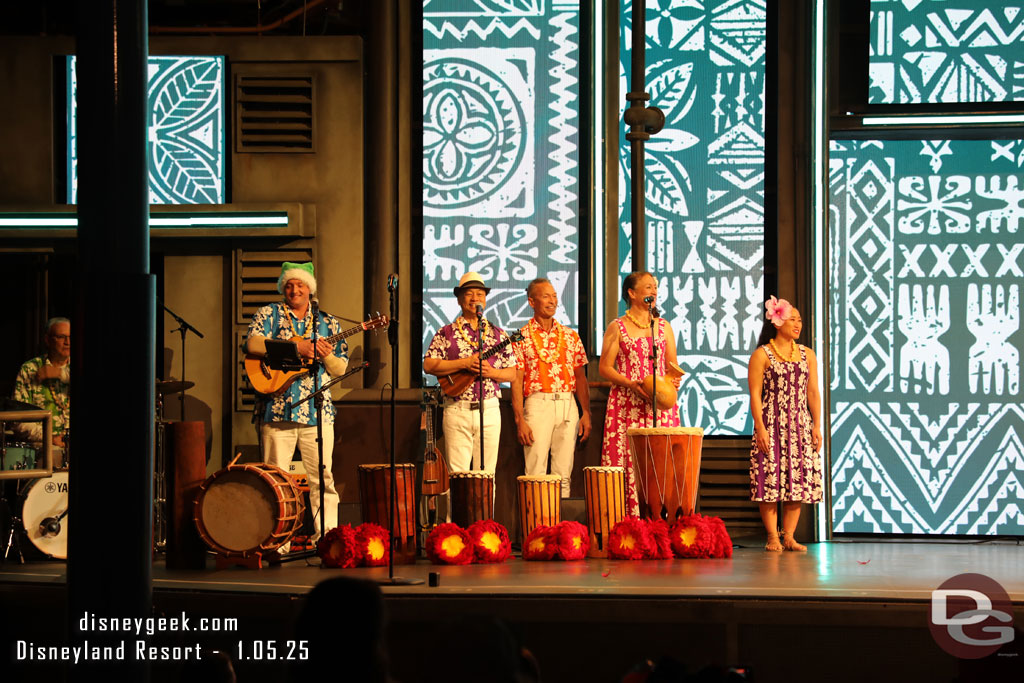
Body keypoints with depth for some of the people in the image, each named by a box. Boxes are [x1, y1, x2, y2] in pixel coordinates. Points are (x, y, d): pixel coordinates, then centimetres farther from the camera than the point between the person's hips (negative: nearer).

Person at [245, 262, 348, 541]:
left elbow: (340, 369, 13)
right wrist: (296, 346, -16)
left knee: (322, 476, -2)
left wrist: (327, 355, -9)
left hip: (316, 411, 2)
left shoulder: (327, 323, 15)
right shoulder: (270, 314, 8)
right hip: (277, 410, -2)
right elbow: (253, 343, -11)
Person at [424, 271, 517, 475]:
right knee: (458, 473, -6)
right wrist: (464, 363, -13)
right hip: (457, 410, -2)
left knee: (486, 472, 2)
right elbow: (428, 366, -5)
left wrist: (491, 372, -11)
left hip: (489, 410, 2)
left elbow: (512, 374, 10)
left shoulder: (498, 335, 11)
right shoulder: (447, 333, 4)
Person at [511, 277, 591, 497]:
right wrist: (520, 420, -10)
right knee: (536, 473, -6)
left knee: (564, 472, 4)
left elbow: (580, 377, 13)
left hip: (568, 405, 3)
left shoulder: (570, 336, 12)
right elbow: (516, 381, -2)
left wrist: (586, 413, 5)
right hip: (537, 404, -3)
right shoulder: (522, 337, 2)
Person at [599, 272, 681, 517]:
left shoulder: (664, 326, 16)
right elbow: (604, 368, 0)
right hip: (628, 404, -3)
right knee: (630, 461, -9)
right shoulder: (617, 327, 4)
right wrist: (631, 384, -14)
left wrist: (674, 379, -4)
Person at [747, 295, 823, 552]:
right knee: (770, 479, -8)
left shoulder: (807, 355, 12)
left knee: (798, 479, 0)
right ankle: (773, 537, -4)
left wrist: (817, 426, 3)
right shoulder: (762, 355, -1)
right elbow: (755, 394, -5)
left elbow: (813, 392, 11)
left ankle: (789, 536, 4)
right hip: (772, 425, -4)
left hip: (800, 425, 4)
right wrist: (760, 428, -13)